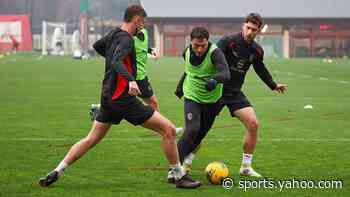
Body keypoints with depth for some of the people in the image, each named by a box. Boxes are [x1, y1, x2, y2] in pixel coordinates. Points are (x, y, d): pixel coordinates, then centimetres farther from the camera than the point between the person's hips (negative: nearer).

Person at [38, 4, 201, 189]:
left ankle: (56, 172, 11)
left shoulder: (114, 34, 12)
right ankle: (180, 176, -2)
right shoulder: (125, 39, -15)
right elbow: (116, 62, -32)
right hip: (123, 98, -10)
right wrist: (131, 80, -47)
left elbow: (97, 46, 32)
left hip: (108, 96, 10)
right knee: (168, 130, -6)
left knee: (91, 139, 17)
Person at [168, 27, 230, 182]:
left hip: (211, 99, 0)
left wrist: (215, 79, -60)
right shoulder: (187, 52, -9)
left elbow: (226, 73, -40)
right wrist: (180, 85, 23)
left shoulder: (215, 53, -24)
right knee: (192, 129, -20)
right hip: (192, 96, 0)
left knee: (201, 134, 10)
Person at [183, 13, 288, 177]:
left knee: (253, 124, -8)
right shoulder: (228, 41, -15)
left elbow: (260, 69, 23)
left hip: (235, 92, 5)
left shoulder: (257, 51, 3)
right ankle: (186, 165, 6)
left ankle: (246, 167, 5)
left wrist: (273, 86, 34)